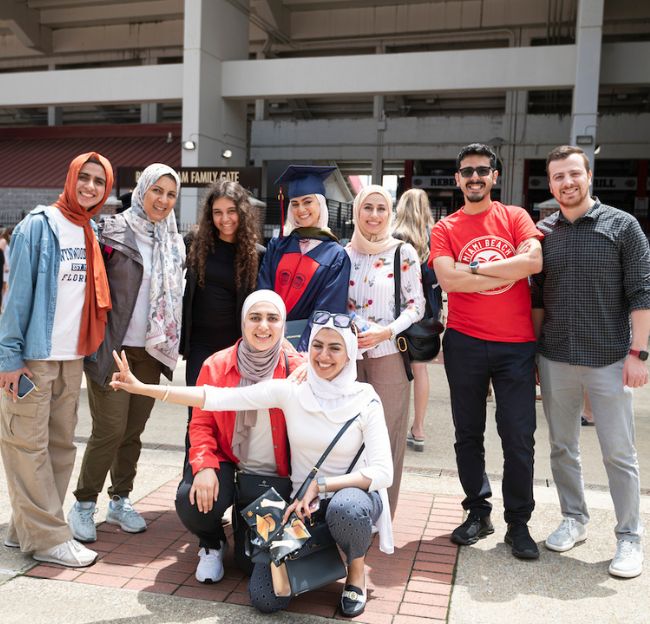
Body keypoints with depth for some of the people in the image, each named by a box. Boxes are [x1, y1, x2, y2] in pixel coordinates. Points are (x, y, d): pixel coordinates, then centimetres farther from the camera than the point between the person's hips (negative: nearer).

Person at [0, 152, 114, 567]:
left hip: (72, 357, 7)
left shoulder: (92, 233, 11)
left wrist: (89, 349, 12)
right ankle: (48, 537, 8)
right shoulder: (40, 224, -8)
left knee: (60, 446, 11)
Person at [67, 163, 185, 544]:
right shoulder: (114, 231, -6)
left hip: (151, 351, 5)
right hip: (112, 348, -5)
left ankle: (120, 501, 26)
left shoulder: (174, 243, 10)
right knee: (110, 429, -5)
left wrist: (170, 343, 12)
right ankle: (84, 504, 13)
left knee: (134, 430, 11)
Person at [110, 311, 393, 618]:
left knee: (346, 507, -39)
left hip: (351, 495, -2)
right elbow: (218, 397, -16)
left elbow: (383, 472, -18)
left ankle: (356, 572, -4)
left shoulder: (365, 400, -14)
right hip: (303, 503, 2)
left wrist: (320, 485, -25)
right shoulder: (291, 391, -10)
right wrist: (143, 388, -21)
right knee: (265, 598, -12)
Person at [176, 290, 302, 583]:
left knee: (255, 561, -3)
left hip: (278, 477, 0)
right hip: (228, 465, 1)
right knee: (191, 502, -30)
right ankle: (211, 544, 10)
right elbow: (201, 423, -2)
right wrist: (204, 466, -19)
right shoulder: (216, 366, -5)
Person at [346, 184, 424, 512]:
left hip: (389, 355, -3)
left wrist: (385, 331, -17)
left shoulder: (403, 253, 0)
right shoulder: (345, 253, 10)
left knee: (386, 435, 1)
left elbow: (416, 306, -3)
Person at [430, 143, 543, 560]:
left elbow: (534, 261, -13)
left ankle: (519, 523, 17)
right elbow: (448, 279, -14)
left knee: (519, 437, 2)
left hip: (516, 344, 0)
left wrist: (476, 266, -13)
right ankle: (478, 512, 27)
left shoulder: (515, 217, 5)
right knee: (468, 433, 10)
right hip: (465, 343, 1)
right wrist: (509, 271, -11)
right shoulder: (445, 229, 3)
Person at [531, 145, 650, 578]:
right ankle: (575, 519, 30)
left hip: (608, 359, -3)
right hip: (555, 359, 4)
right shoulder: (543, 232, 7)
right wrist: (532, 347, 9)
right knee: (562, 447, 13)